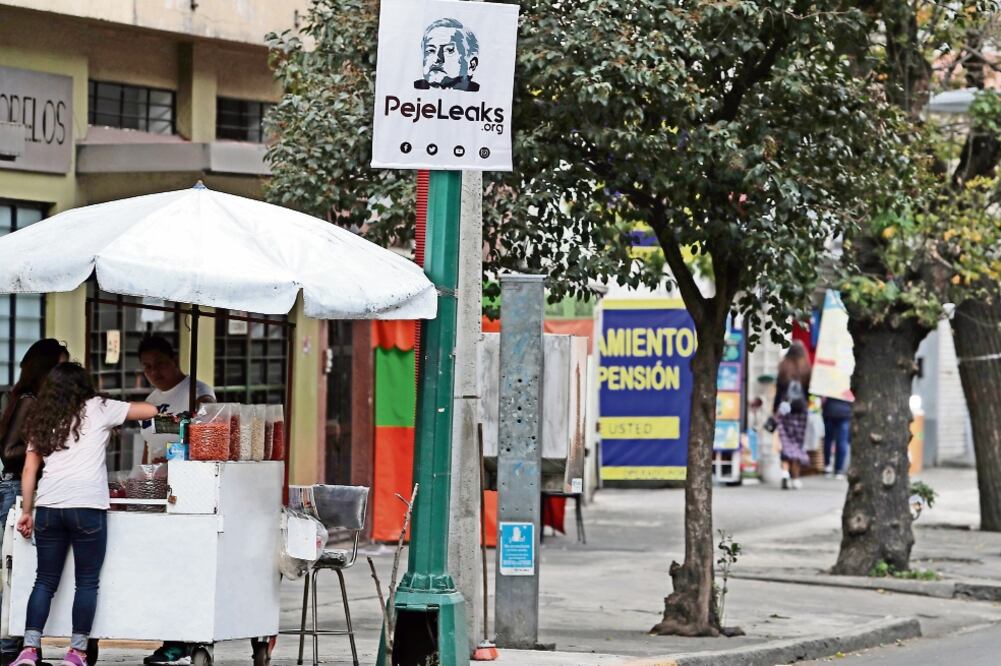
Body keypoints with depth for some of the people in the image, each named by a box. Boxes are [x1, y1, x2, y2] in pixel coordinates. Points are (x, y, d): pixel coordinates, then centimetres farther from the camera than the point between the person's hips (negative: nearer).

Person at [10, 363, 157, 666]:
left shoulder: (42, 422, 17)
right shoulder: (97, 409, 6)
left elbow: (29, 471, 14)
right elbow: (151, 410, 10)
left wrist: (27, 512, 18)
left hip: (48, 506, 4)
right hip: (87, 506, -4)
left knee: (45, 581, 9)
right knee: (87, 582, 5)